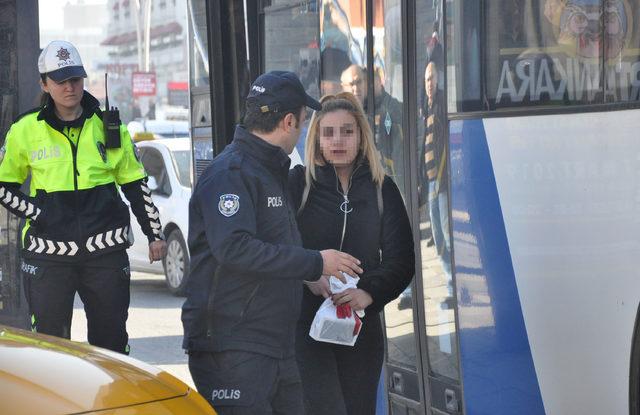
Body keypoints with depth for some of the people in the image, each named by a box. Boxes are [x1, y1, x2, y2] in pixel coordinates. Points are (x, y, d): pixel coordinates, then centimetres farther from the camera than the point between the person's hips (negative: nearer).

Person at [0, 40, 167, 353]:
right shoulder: (25, 130, 1)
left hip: (105, 250, 1)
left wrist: (154, 234, 10)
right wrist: (36, 213, -6)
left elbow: (135, 185, 12)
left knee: (111, 339, 7)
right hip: (48, 254, -1)